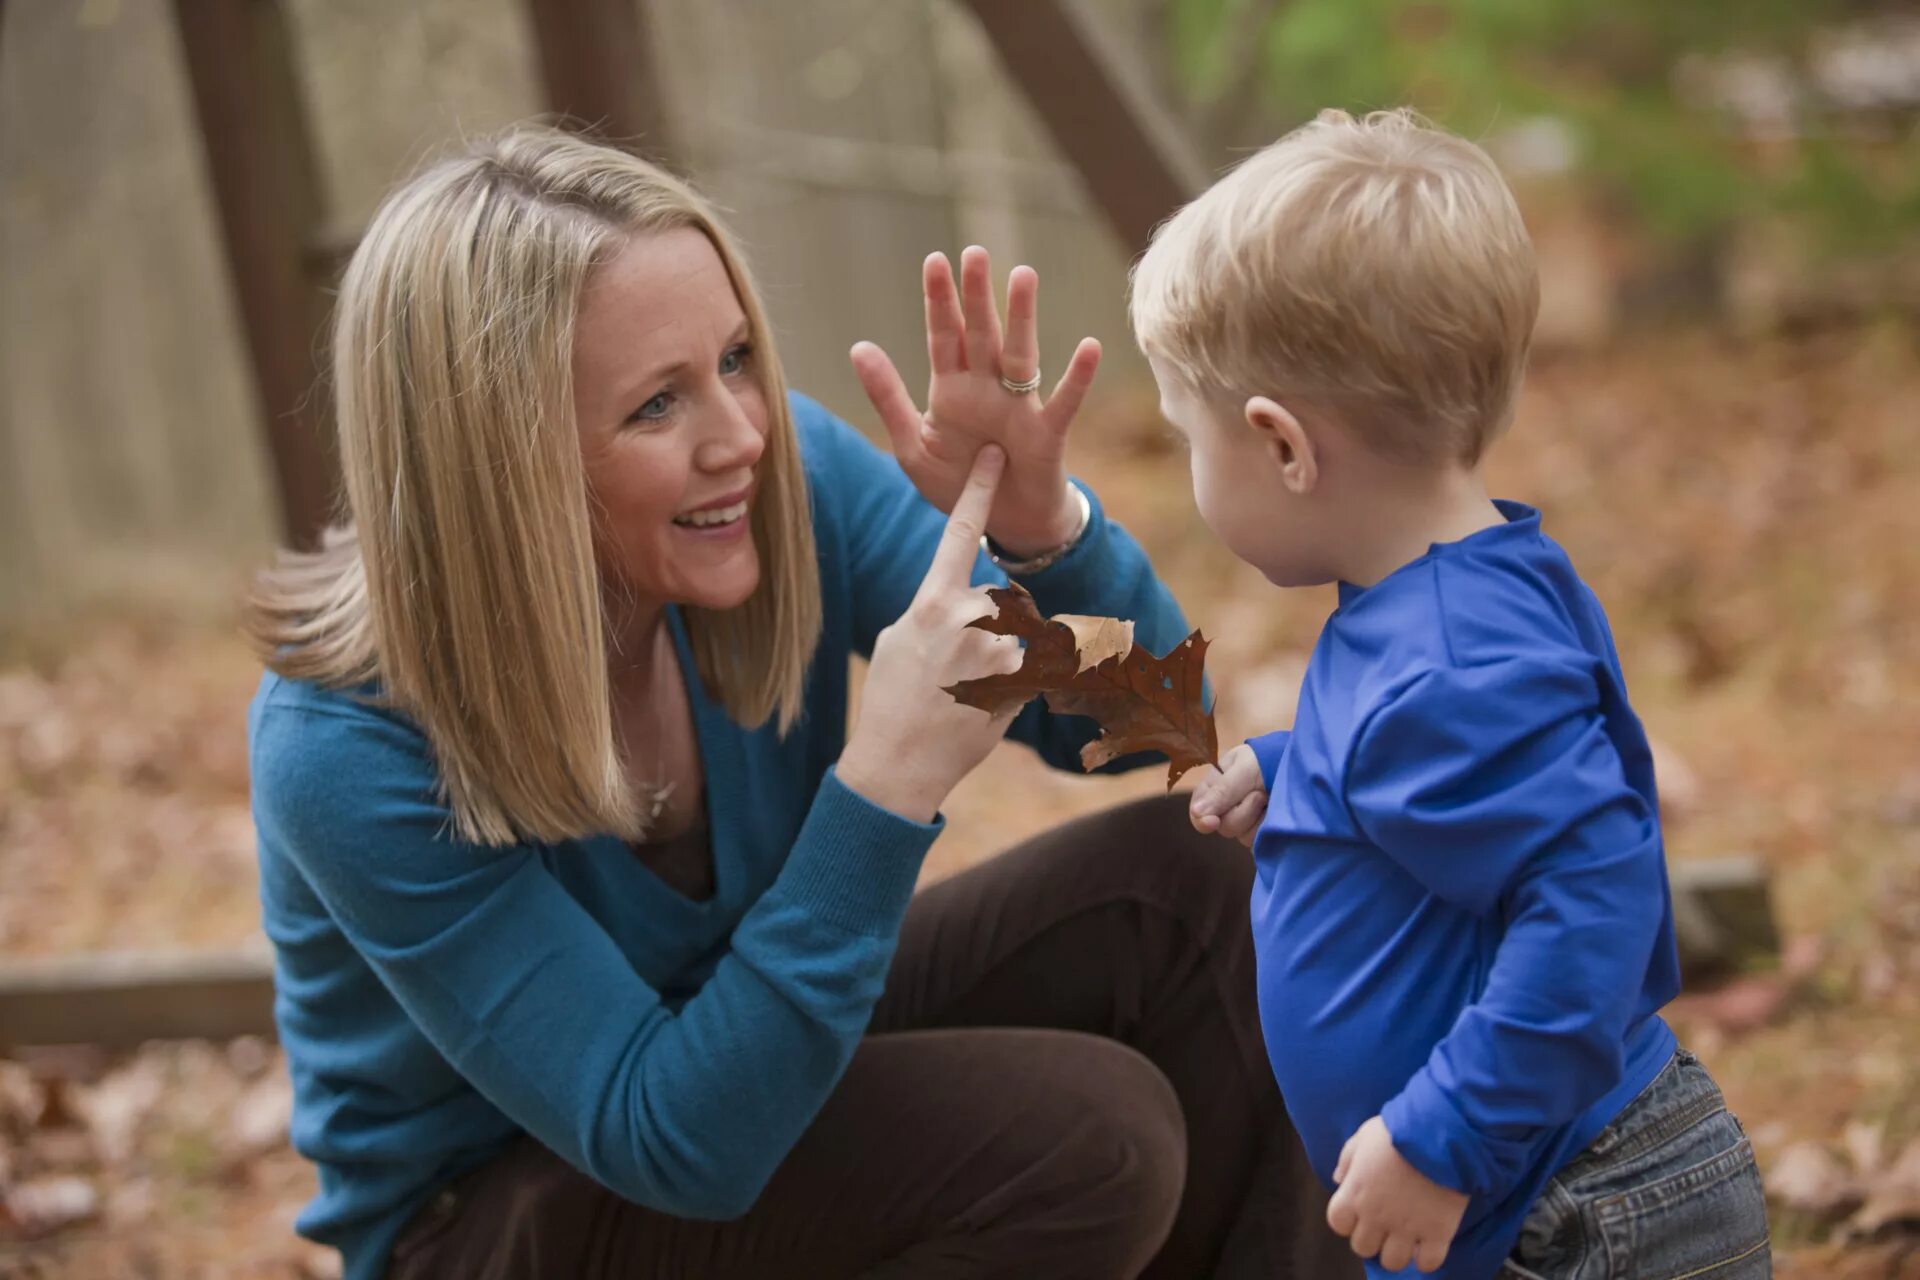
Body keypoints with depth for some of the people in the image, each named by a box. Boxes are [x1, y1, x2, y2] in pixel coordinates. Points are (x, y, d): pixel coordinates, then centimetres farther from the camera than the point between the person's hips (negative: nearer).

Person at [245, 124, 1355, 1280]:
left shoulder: (789, 479, -16)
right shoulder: (350, 752, -29)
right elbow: (682, 1146, -31)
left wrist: (1043, 529, -29)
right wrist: (887, 780, -40)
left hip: (768, 1060, 6)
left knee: (1183, 894, -15)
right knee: (1083, 1141, -26)